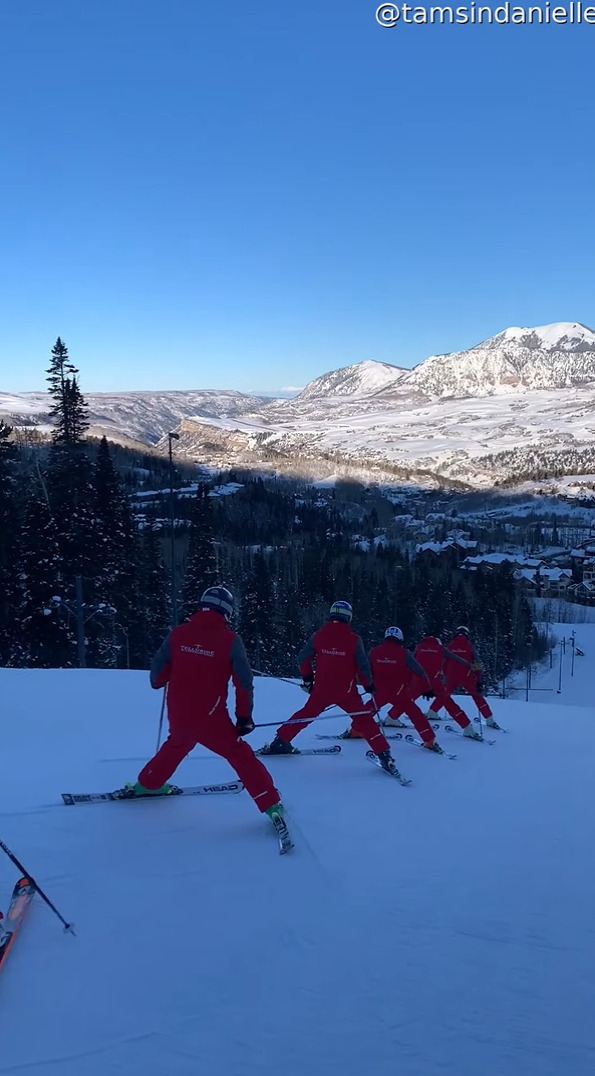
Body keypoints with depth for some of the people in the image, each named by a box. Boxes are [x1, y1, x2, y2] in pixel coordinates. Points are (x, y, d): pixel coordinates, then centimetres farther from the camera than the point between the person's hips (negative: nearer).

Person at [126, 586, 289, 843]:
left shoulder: (178, 633, -2)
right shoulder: (230, 639, -9)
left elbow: (158, 668, 5)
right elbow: (243, 681, -8)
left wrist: (158, 682, 28)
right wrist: (244, 716, 3)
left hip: (179, 715, 4)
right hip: (211, 718, -4)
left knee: (176, 746, 32)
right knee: (241, 756, 7)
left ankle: (147, 784, 47)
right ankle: (271, 805, 3)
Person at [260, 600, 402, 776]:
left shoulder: (318, 635, -2)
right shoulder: (354, 639, -9)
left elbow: (303, 658, 3)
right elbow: (362, 666, -7)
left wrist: (307, 678, 17)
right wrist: (369, 686, 8)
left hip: (321, 689, 3)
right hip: (347, 691, -2)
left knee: (306, 715, 22)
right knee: (364, 721, 4)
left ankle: (279, 742, 25)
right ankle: (384, 756, -3)